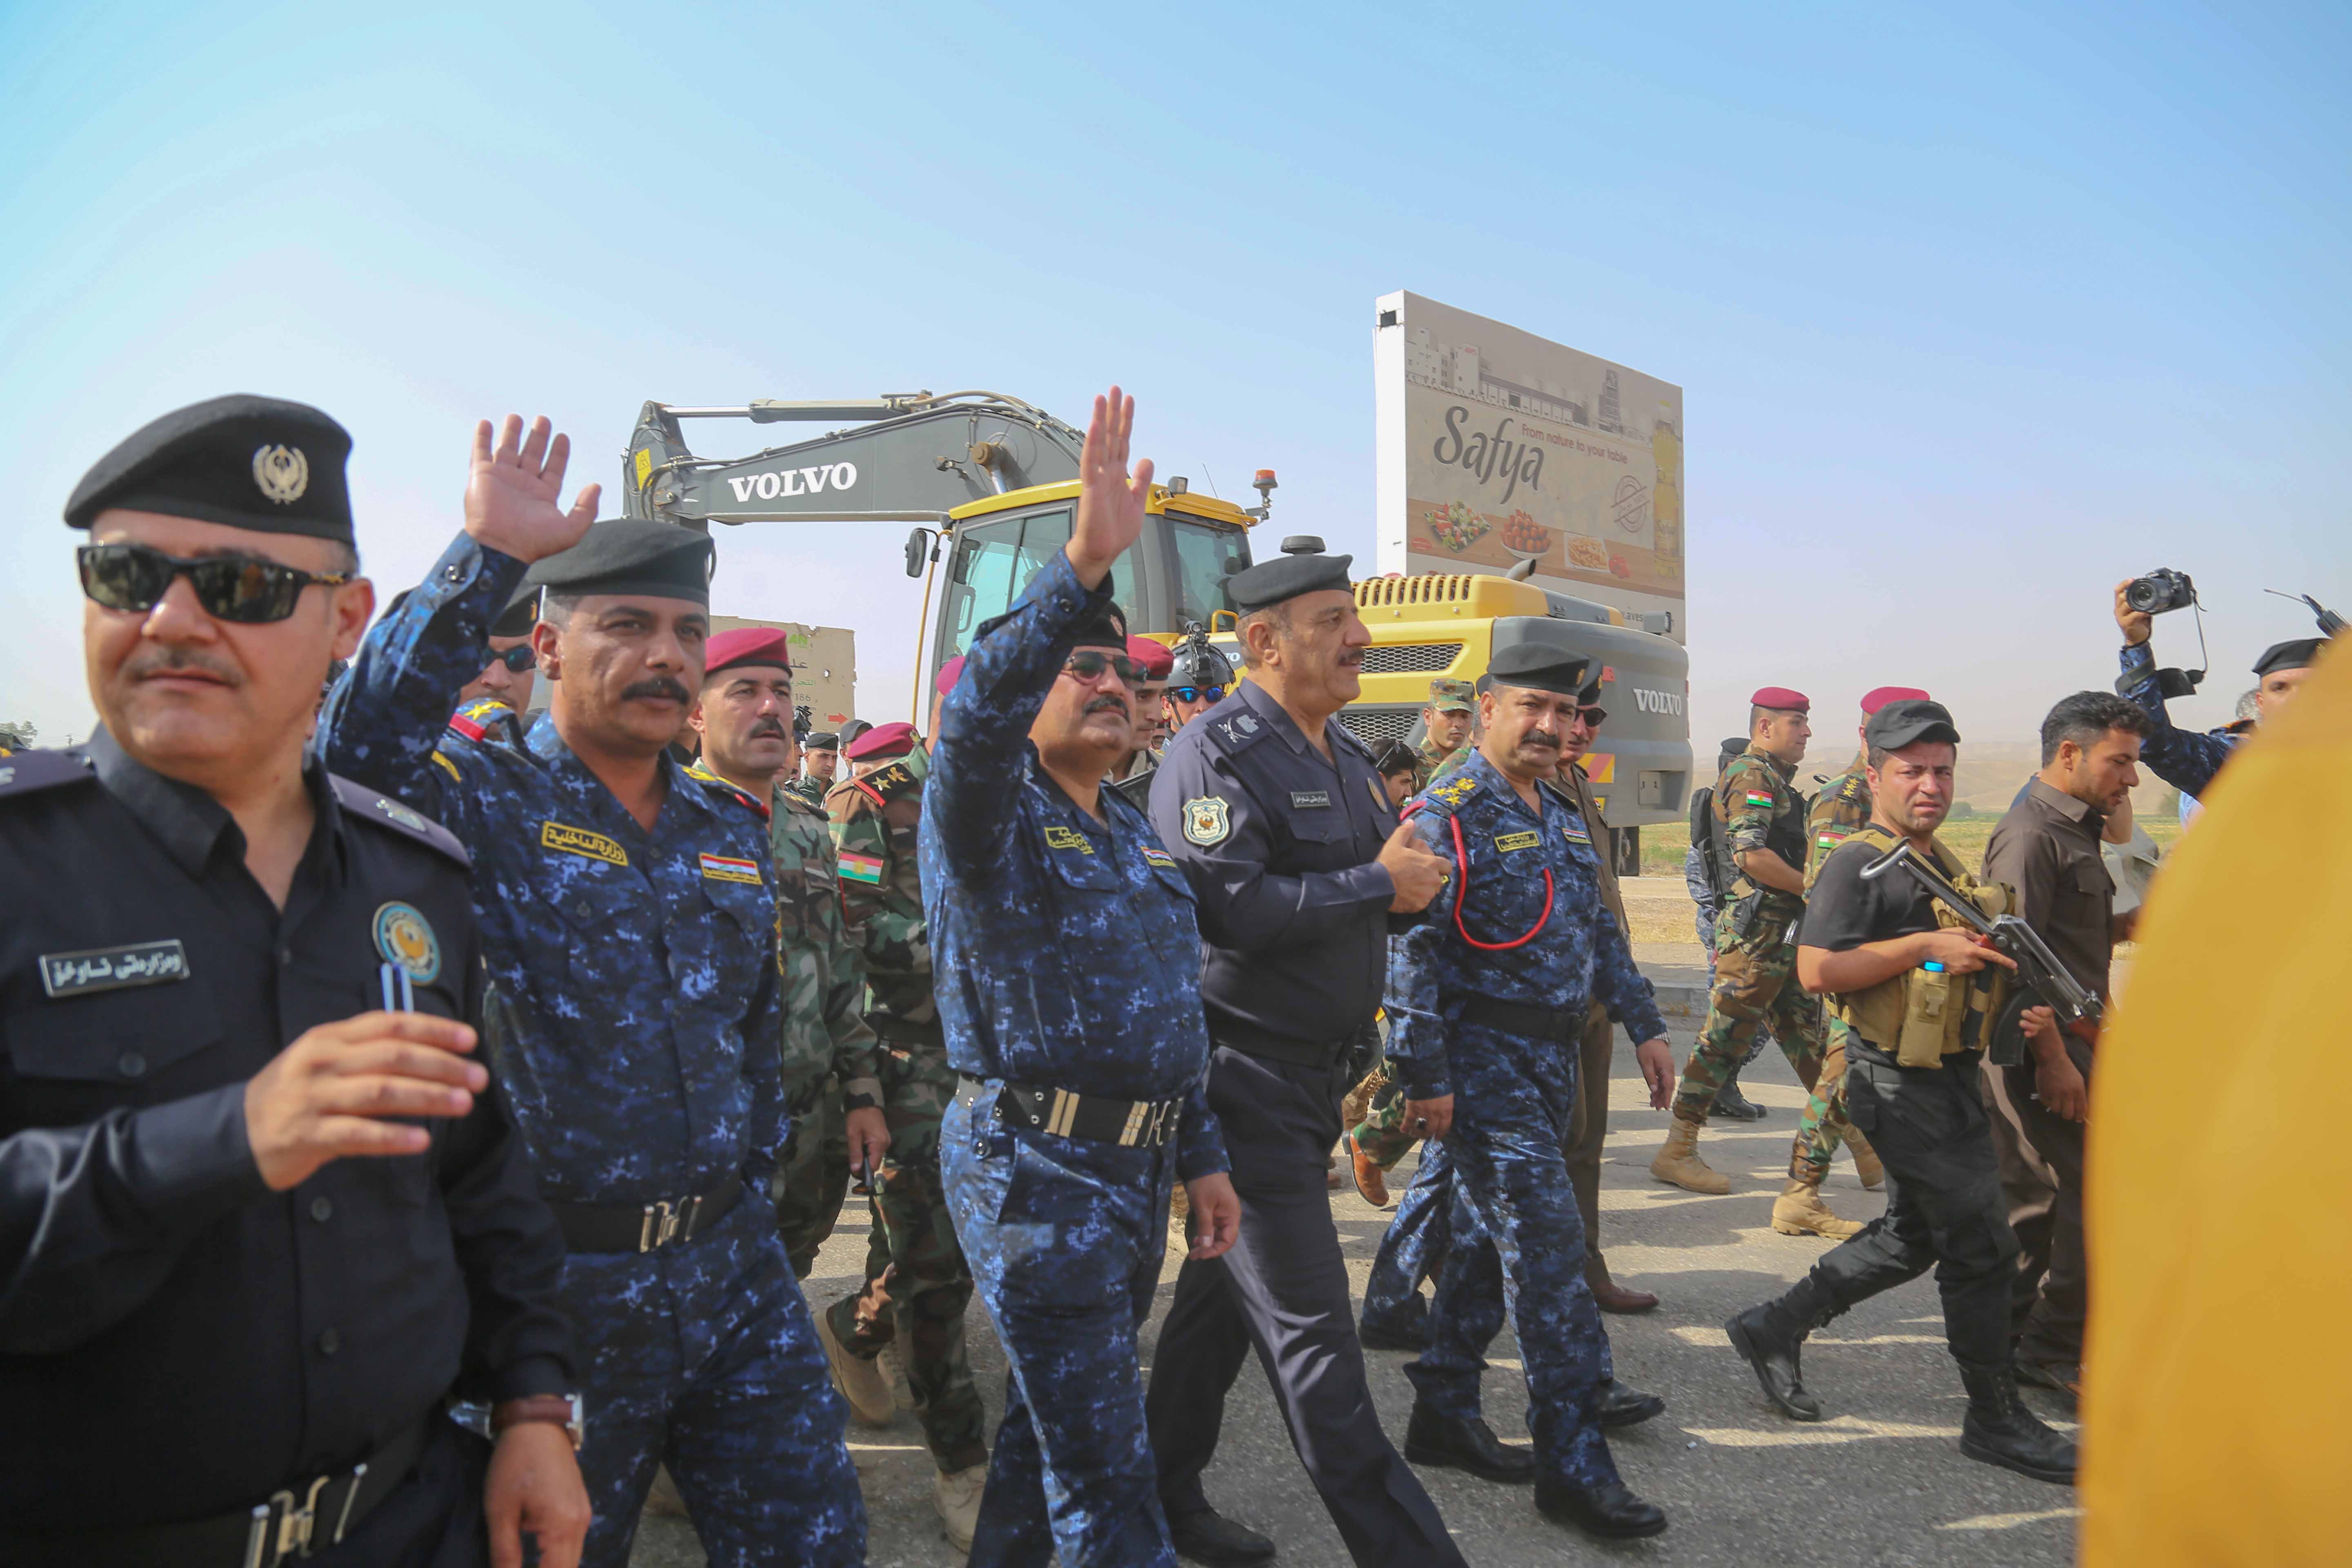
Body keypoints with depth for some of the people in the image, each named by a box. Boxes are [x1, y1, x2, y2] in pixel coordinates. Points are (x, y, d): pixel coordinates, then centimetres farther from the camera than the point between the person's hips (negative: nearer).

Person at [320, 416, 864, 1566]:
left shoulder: (732, 832, 9)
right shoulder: (478, 804, -8)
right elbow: (358, 743, -31)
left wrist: (747, 1191, 15)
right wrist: (486, 557, -34)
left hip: (733, 1271, 5)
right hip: (556, 1285, -5)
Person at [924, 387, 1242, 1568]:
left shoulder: (1134, 832, 14)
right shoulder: (988, 810, -9)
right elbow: (974, 715, -33)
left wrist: (1201, 1157, 17)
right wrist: (1083, 564, -42)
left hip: (1138, 1167, 8)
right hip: (1034, 1167, -8)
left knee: (1054, 1415, 21)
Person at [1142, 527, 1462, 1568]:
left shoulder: (1345, 757, 13)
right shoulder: (1216, 754, -15)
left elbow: (1384, 880, 20)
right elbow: (1230, 903, -27)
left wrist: (1413, 875, -4)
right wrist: (1378, 884, -18)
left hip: (1316, 1074, 9)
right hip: (1245, 1077, -9)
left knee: (1224, 1290, 19)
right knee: (1311, 1330, -2)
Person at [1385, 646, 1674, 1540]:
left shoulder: (1565, 815, 14)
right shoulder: (1450, 814, -13)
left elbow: (1601, 931, 22)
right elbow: (1412, 950, -18)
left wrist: (1644, 1027, 18)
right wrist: (1426, 1078, -21)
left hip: (1554, 1054, 8)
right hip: (1484, 1057, -8)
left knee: (1488, 1234, 15)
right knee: (1548, 1247, -8)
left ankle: (1444, 1414, 27)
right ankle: (1573, 1466, 1)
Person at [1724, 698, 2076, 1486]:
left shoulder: (1942, 863, 16)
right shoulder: (1858, 863, -13)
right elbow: (1817, 970, -22)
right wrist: (1927, 946, -22)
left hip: (1948, 1077, 10)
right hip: (1899, 1082, -10)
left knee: (1913, 1237, 16)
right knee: (1981, 1244, -3)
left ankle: (1774, 1329, 27)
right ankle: (1996, 1417, 13)